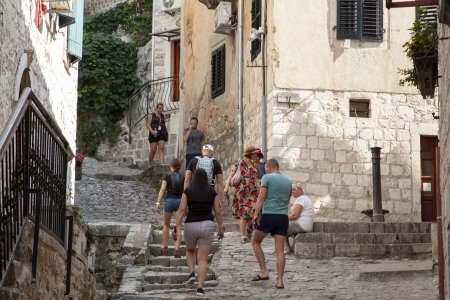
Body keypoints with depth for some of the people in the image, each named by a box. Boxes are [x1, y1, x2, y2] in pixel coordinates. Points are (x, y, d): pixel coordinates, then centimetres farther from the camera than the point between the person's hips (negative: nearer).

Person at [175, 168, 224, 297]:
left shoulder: (188, 191, 0)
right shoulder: (212, 192, 3)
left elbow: (182, 210, -6)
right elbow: (218, 212, 4)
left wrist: (177, 226, -5)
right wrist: (220, 227, 16)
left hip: (191, 225, 0)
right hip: (207, 225, 0)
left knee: (190, 251, 27)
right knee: (203, 259, 3)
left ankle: (192, 273, 7)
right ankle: (200, 287, -6)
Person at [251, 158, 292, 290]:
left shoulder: (267, 177, -1)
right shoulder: (288, 181, 15)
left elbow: (261, 197, -10)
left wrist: (256, 214, -11)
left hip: (268, 215, -4)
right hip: (283, 216, 4)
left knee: (256, 241, 15)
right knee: (280, 250, 3)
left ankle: (263, 271, 7)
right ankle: (279, 280, -2)